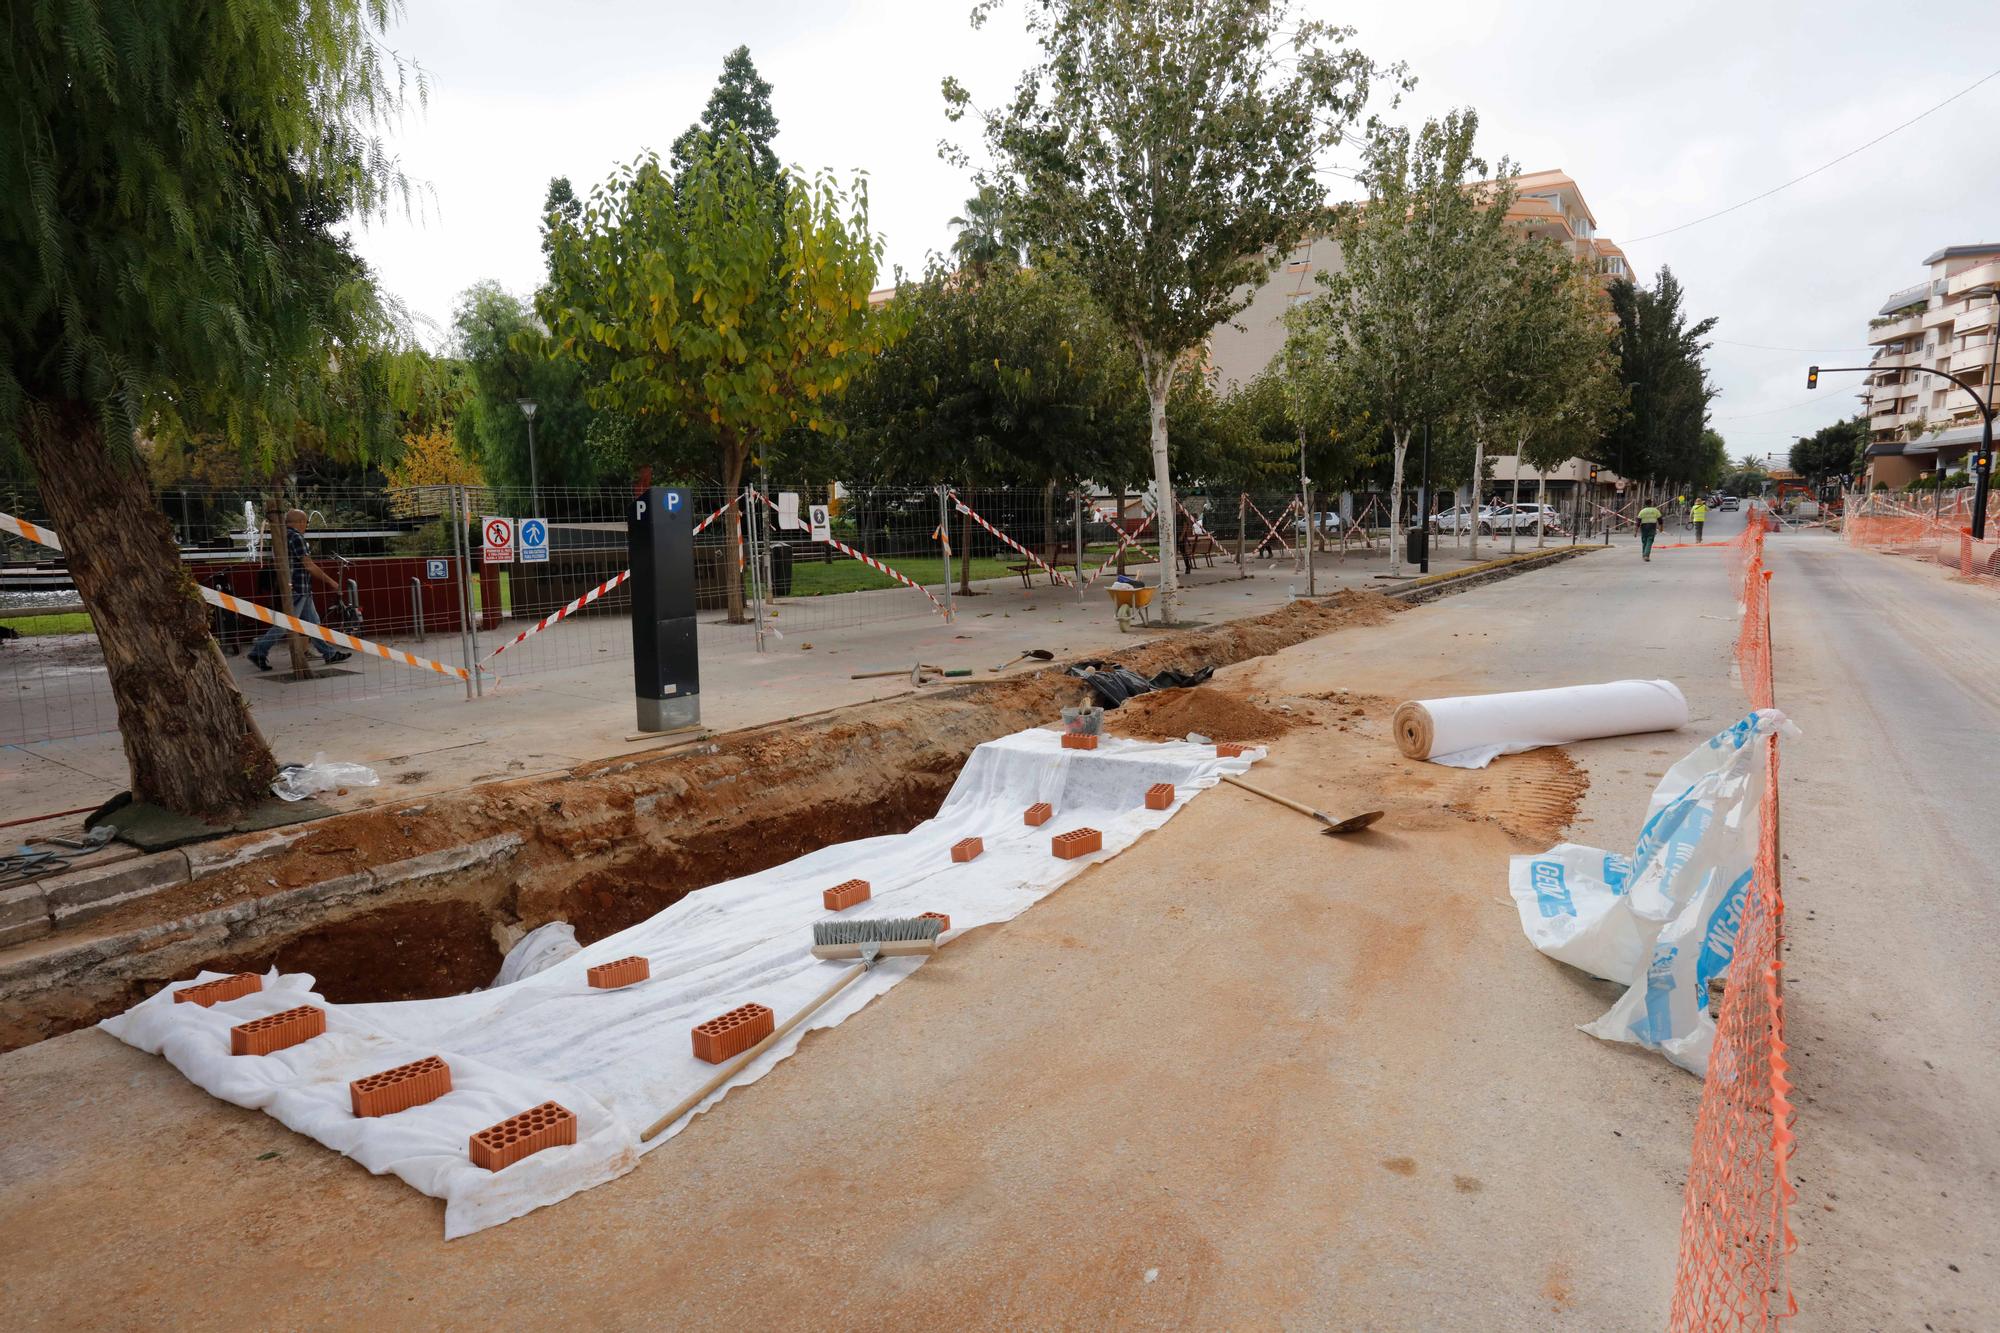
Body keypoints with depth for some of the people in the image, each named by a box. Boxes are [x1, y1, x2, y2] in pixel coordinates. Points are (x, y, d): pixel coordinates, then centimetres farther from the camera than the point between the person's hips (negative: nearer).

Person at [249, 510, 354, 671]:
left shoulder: (283, 536, 15)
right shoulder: (295, 537, -14)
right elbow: (308, 565, -16)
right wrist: (330, 581, -9)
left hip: (301, 590, 11)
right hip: (296, 589, -11)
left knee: (312, 621, 11)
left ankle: (329, 653, 14)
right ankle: (258, 652, -1)